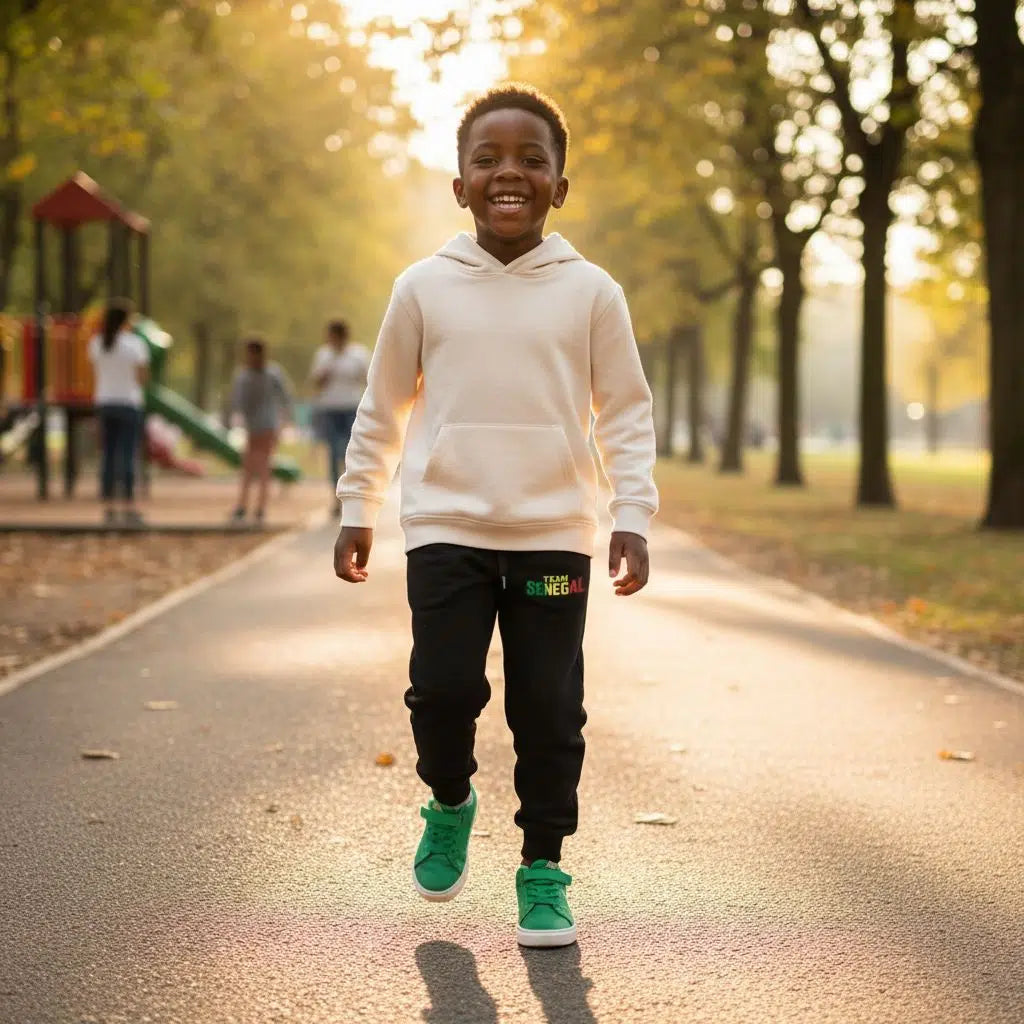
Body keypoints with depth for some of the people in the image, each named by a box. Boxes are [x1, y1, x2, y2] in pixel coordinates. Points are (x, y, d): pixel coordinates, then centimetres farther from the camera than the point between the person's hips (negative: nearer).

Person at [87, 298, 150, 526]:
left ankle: (108, 508, 4)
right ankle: (129, 509, -8)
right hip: (129, 403, -4)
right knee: (128, 456, -5)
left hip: (104, 403, 4)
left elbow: (96, 375, 10)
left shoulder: (96, 343, 3)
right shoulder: (135, 343, -10)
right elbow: (143, 378, -6)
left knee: (108, 456, 6)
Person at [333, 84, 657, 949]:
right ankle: (449, 803, 22)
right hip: (446, 530, 0)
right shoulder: (425, 287, 4)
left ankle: (543, 868, 16)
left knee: (550, 708, 1)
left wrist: (632, 518, -3)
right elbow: (383, 409, 12)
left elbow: (628, 414, 5)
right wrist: (358, 512, 11)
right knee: (444, 688, -9)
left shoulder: (591, 292, 2)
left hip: (554, 538, 0)